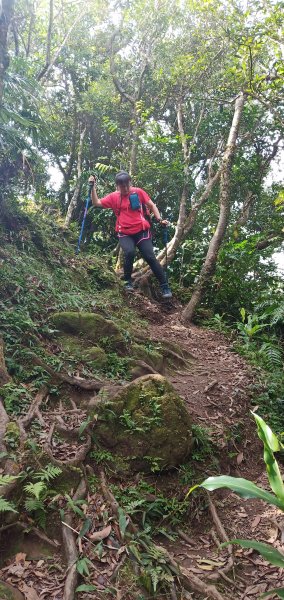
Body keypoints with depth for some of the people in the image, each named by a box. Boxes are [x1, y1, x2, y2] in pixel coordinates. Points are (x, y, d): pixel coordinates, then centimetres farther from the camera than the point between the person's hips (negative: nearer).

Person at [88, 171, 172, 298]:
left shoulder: (138, 192, 2)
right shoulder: (113, 197, 6)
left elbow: (152, 206, 8)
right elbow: (96, 202, 7)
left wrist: (160, 219, -4)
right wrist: (93, 187, -4)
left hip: (141, 231, 0)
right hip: (125, 234, 1)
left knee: (150, 257, -8)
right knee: (129, 252, -27)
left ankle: (165, 286, 2)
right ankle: (128, 281, -4)